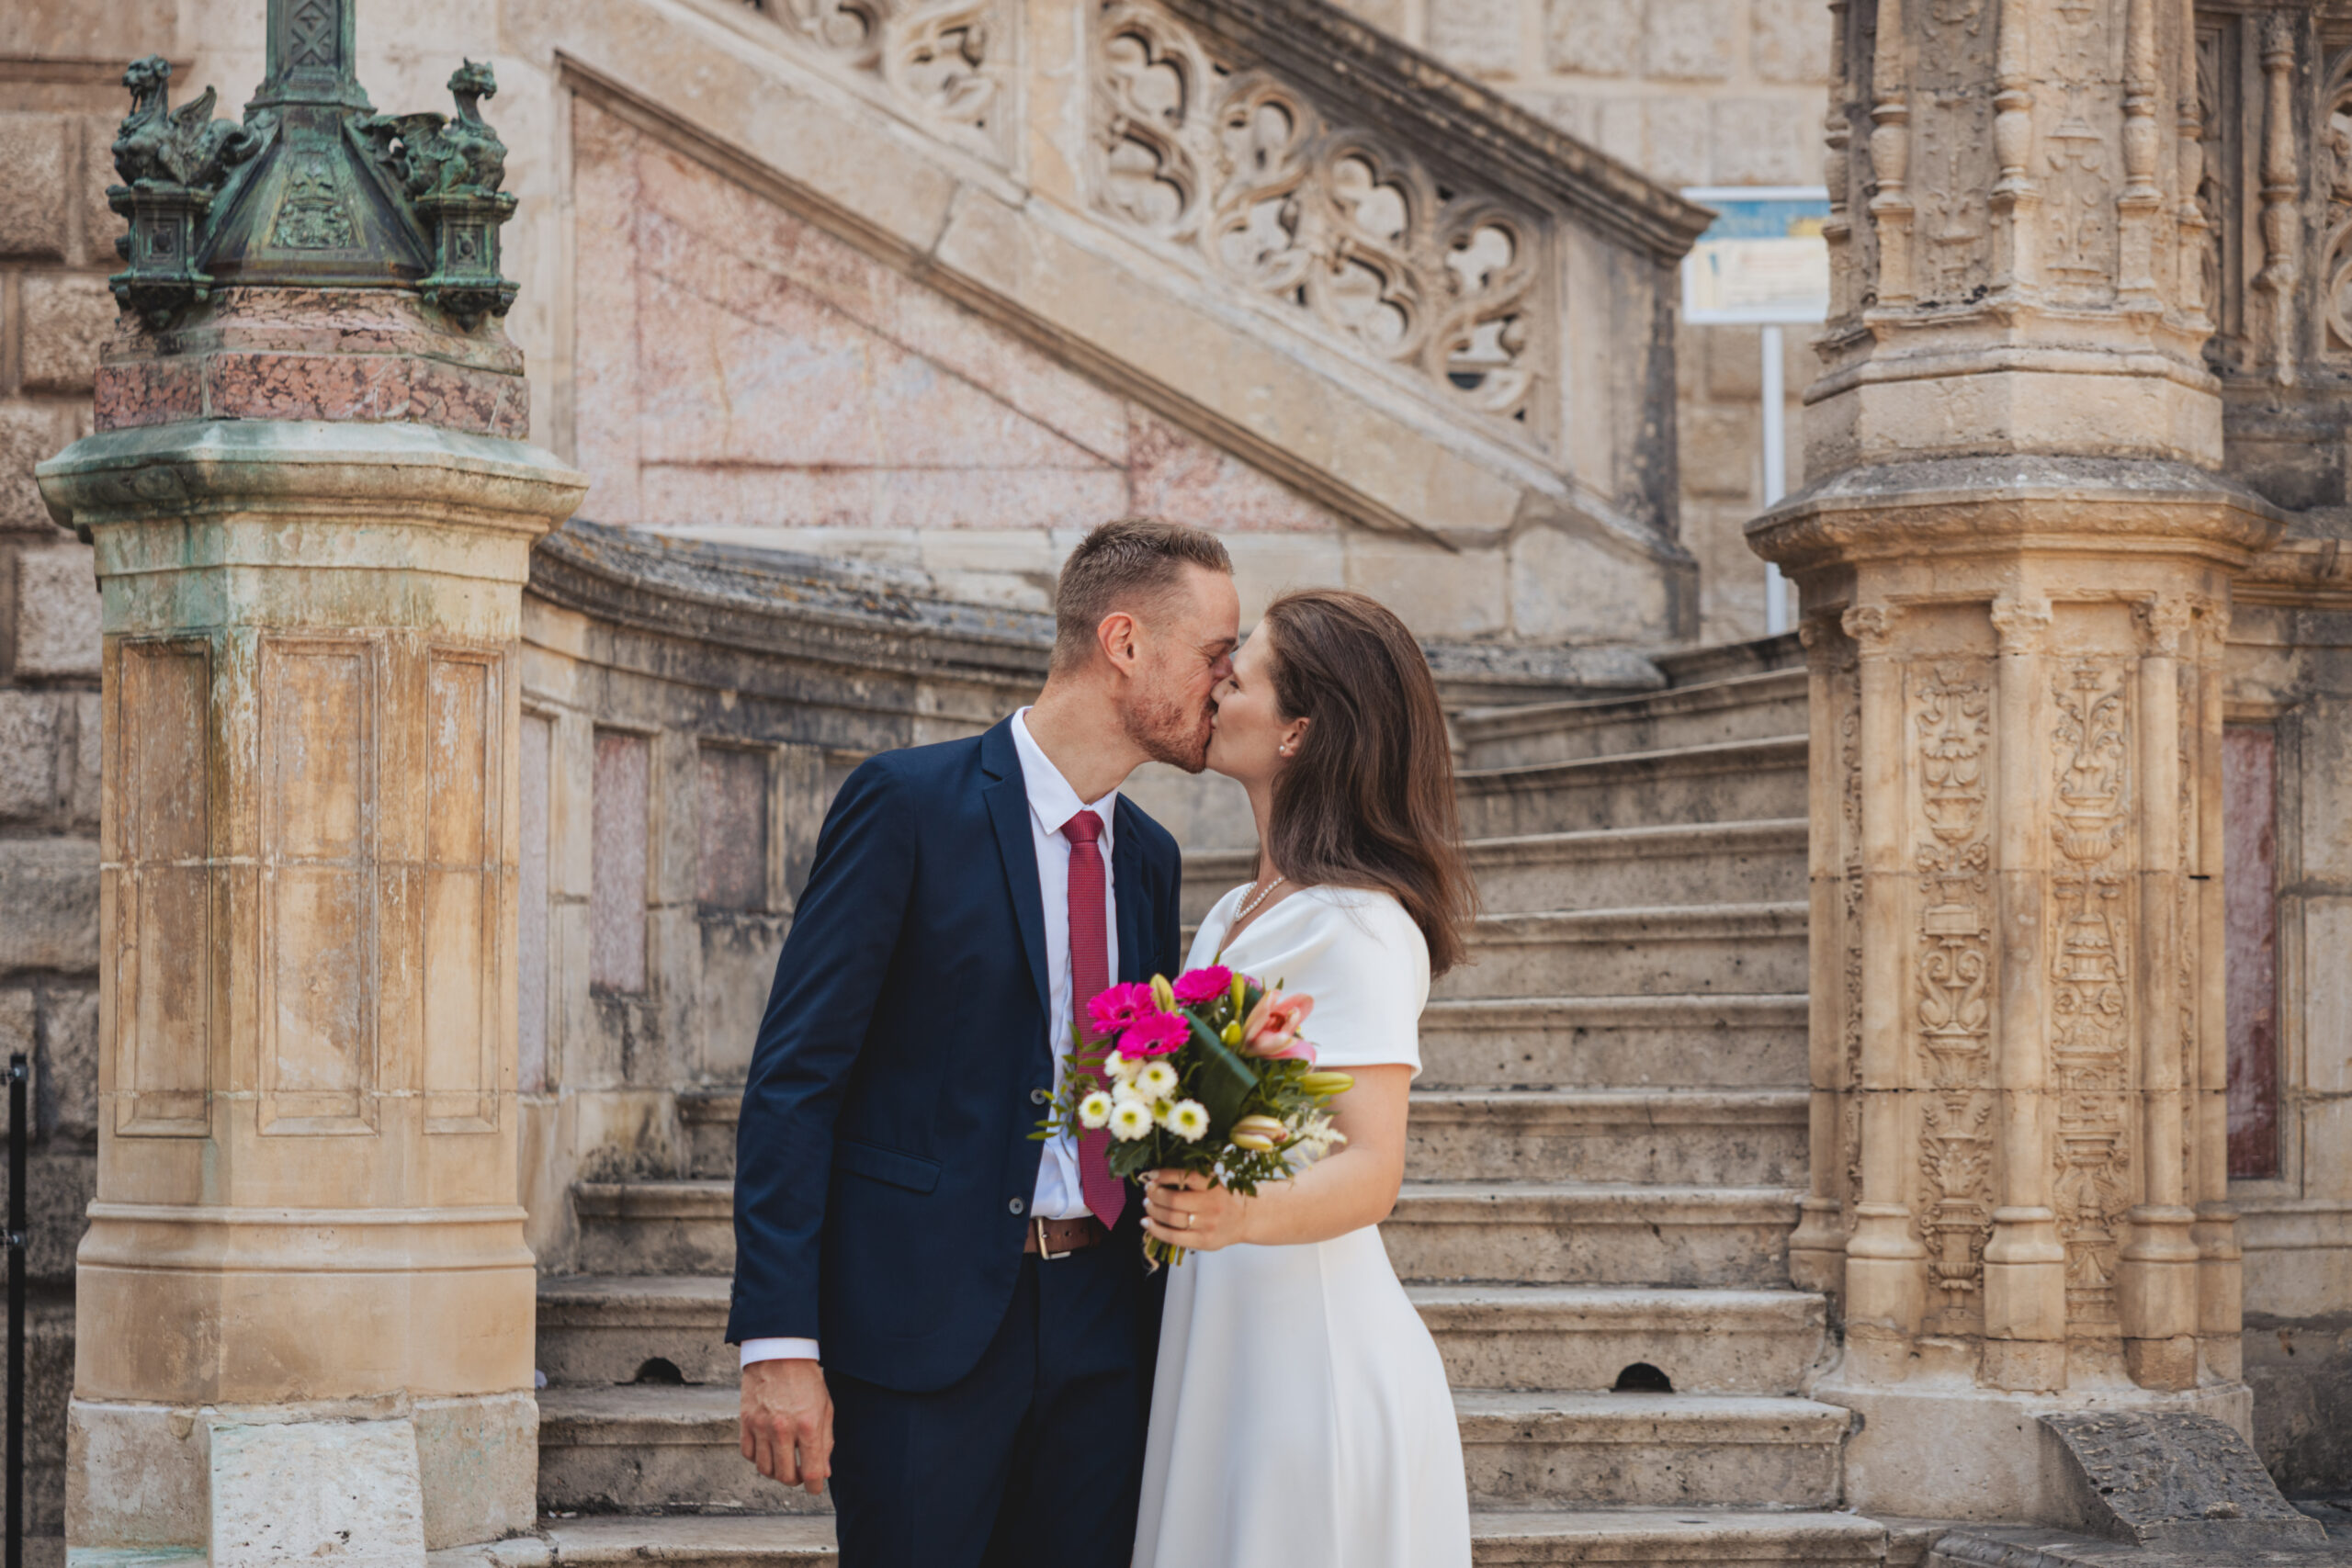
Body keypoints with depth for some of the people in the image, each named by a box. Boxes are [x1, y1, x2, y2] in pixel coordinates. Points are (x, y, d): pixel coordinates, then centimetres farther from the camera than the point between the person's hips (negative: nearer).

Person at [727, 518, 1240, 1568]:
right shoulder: (906, 804, -6)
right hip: (922, 1323, -6)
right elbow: (793, 1079, -10)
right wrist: (778, 1342, -16)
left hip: (1100, 1329, 6)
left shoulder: (1147, 857, 14)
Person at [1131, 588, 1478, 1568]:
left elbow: (1372, 1170, -24)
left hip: (1311, 1344, -9)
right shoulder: (1235, 918, 15)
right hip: (1214, 1335, 9)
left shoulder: (1359, 927, -14)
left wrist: (1240, 1215, -39)